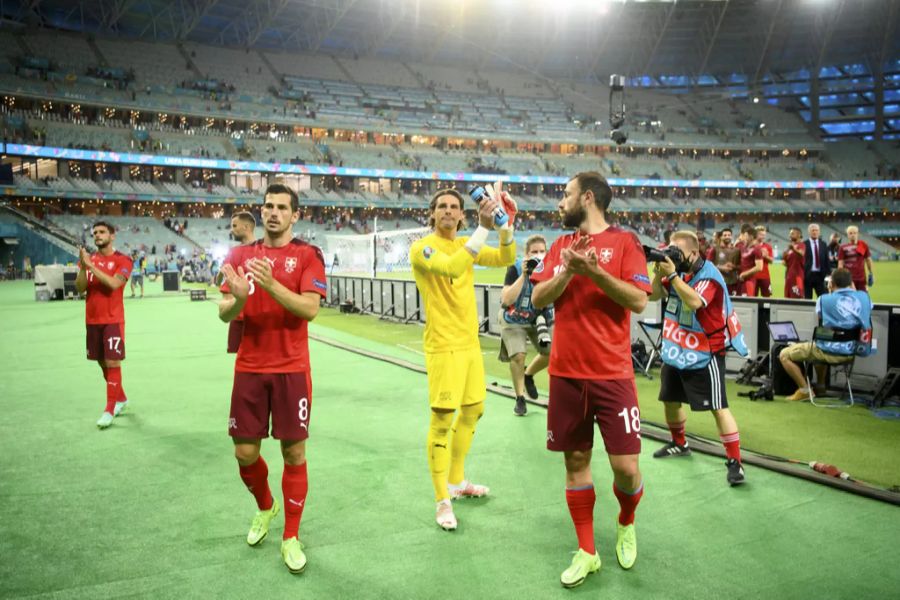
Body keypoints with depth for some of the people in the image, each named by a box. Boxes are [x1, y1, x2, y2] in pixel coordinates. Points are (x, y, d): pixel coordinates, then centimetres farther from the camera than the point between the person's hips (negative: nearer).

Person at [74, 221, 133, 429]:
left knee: (113, 362, -7)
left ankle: (110, 409, -2)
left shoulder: (122, 260, -6)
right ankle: (121, 398, 29)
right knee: (102, 362, 12)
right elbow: (80, 288, 0)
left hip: (113, 320, -5)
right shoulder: (88, 259, 9)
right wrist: (83, 267, -15)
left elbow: (113, 284, -22)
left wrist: (91, 265, -22)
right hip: (92, 320, 6)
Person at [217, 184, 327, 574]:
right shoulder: (241, 255, 6)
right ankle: (265, 507, 39)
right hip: (249, 368, 3)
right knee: (245, 453, 8)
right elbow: (223, 313, 3)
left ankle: (291, 537, 19)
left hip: (291, 369, -3)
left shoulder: (308, 255, -4)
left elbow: (310, 309, -16)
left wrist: (270, 283, -28)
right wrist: (238, 299, -20)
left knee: (294, 453, 3)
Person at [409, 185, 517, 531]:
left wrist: (504, 226, -15)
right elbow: (452, 267, -31)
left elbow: (506, 259, 2)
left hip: (470, 343, 8)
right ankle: (442, 502, 5)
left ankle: (457, 482, 35)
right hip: (443, 347, -8)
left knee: (473, 411, 17)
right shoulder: (422, 248, -11)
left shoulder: (466, 244, 11)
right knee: (442, 420, -7)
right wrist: (483, 228, -33)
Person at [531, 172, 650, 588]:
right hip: (566, 374, 4)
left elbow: (639, 300, -11)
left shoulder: (624, 241, -2)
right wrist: (567, 271, -13)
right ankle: (586, 552, 22)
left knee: (625, 467, -3)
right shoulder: (560, 245, 11)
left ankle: (626, 524, 30)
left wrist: (596, 272, -21)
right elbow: (538, 299, 2)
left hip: (612, 374, -3)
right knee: (575, 460, 8)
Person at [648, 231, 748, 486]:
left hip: (705, 354, -8)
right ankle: (679, 443, 41)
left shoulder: (709, 276, -18)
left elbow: (694, 302, -35)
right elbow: (654, 296, 1)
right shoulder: (679, 272, 3)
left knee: (718, 407, -10)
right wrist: (658, 272, -14)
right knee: (670, 399, 19)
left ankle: (734, 462, -4)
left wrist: (671, 274, -32)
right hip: (676, 350, 8)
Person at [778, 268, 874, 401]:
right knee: (818, 347, 39)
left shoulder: (824, 299, -13)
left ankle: (804, 390, 3)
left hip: (829, 351, -6)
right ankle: (821, 386, 43)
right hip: (851, 353, 6)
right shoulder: (864, 296, -3)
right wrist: (853, 290, 23)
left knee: (784, 355, 7)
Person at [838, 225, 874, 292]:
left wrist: (871, 274, 13)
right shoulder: (843, 248, -2)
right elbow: (840, 264, -2)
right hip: (848, 278, -2)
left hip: (861, 278, 2)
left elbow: (868, 260, 13)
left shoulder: (863, 245, 5)